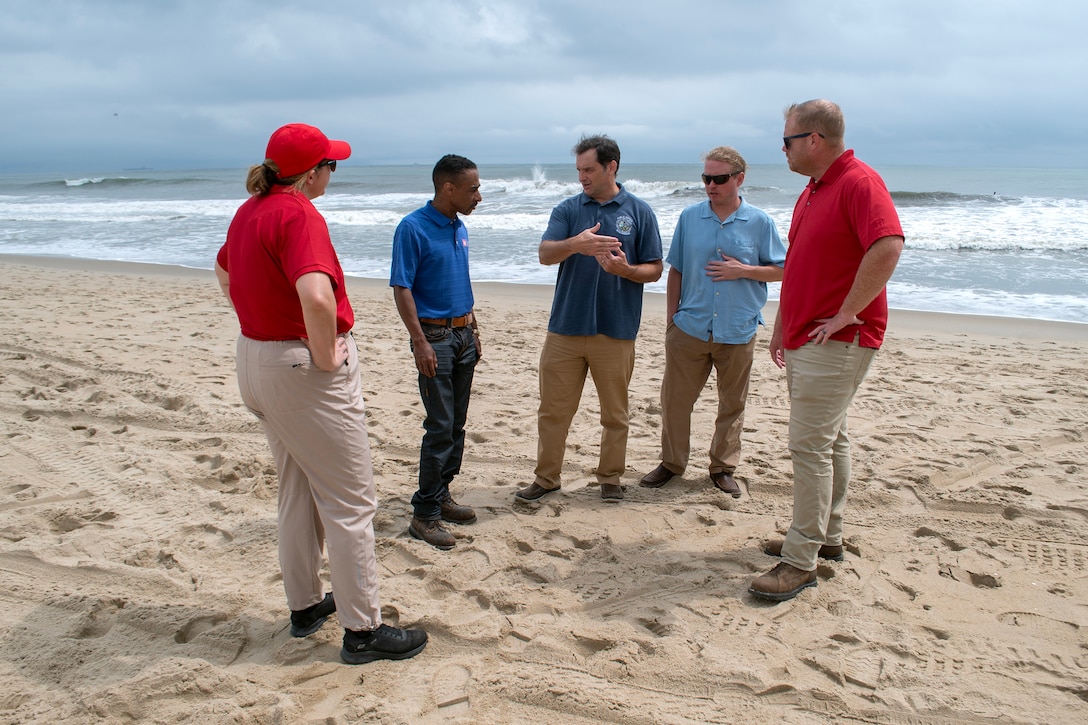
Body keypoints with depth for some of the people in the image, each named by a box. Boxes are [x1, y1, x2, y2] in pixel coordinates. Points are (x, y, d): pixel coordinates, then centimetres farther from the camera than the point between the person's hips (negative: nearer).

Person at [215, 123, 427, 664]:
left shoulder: (249, 211, 9)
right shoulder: (299, 215, -21)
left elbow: (224, 271, 27)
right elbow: (317, 297, -38)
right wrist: (327, 355, -22)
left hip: (254, 359, 10)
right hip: (305, 373, -10)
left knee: (297, 492, 22)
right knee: (349, 501, 2)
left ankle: (305, 605, 35)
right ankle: (362, 629, 12)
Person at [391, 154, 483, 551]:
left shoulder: (459, 228, 12)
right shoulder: (413, 228, -12)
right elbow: (401, 289, -15)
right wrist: (420, 342, -19)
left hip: (463, 335, 8)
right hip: (435, 336, -8)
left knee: (457, 425, 12)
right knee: (440, 428, -7)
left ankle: (442, 494, 25)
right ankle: (424, 515, 2)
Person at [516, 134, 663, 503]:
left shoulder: (639, 212, 3)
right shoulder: (567, 210, 6)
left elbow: (654, 269, 3)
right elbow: (545, 254, -9)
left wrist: (625, 269, -18)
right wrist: (574, 244, -30)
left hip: (616, 330, -1)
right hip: (565, 326, 1)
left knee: (614, 413, 10)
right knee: (553, 408, 7)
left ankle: (610, 477, 26)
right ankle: (546, 476, 22)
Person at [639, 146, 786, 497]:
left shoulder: (759, 222, -2)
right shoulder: (690, 217, 3)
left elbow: (782, 270, 2)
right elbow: (676, 271, 7)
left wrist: (743, 270, -14)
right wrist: (671, 318, 5)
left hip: (738, 332, -1)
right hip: (689, 328, 1)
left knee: (732, 404, 10)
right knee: (675, 399, 6)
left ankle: (723, 468, 26)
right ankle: (672, 462, 23)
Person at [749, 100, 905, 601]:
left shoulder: (859, 182, -15)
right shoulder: (811, 192, 16)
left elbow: (888, 247, -30)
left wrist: (846, 314, -25)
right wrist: (783, 327, 21)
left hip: (837, 341, -10)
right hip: (804, 340, 10)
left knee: (810, 444, -10)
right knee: (828, 439, 17)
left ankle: (801, 560, -3)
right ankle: (827, 536, 28)